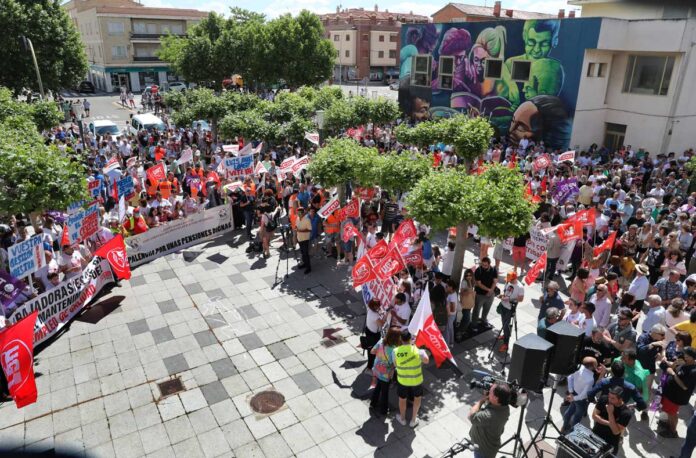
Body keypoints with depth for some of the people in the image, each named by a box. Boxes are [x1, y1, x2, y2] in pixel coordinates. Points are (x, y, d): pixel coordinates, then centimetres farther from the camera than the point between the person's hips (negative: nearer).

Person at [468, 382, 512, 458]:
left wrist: (482, 400, -28)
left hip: (484, 450, -7)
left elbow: (472, 417, -30)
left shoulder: (490, 416, -44)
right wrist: (486, 398, -17)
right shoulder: (503, 406, -18)